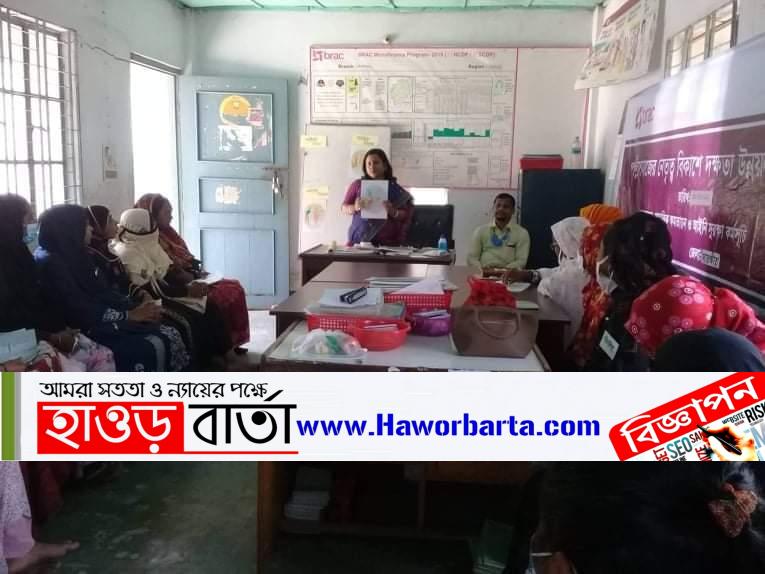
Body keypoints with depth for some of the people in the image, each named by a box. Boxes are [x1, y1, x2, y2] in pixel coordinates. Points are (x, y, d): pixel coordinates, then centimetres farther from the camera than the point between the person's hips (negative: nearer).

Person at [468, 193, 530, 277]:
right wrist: (482, 270, -12)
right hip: (484, 276, 1)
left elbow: (521, 261, 1)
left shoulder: (522, 233, 9)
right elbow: (471, 258, 8)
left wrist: (503, 271, -16)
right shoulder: (481, 231, 14)